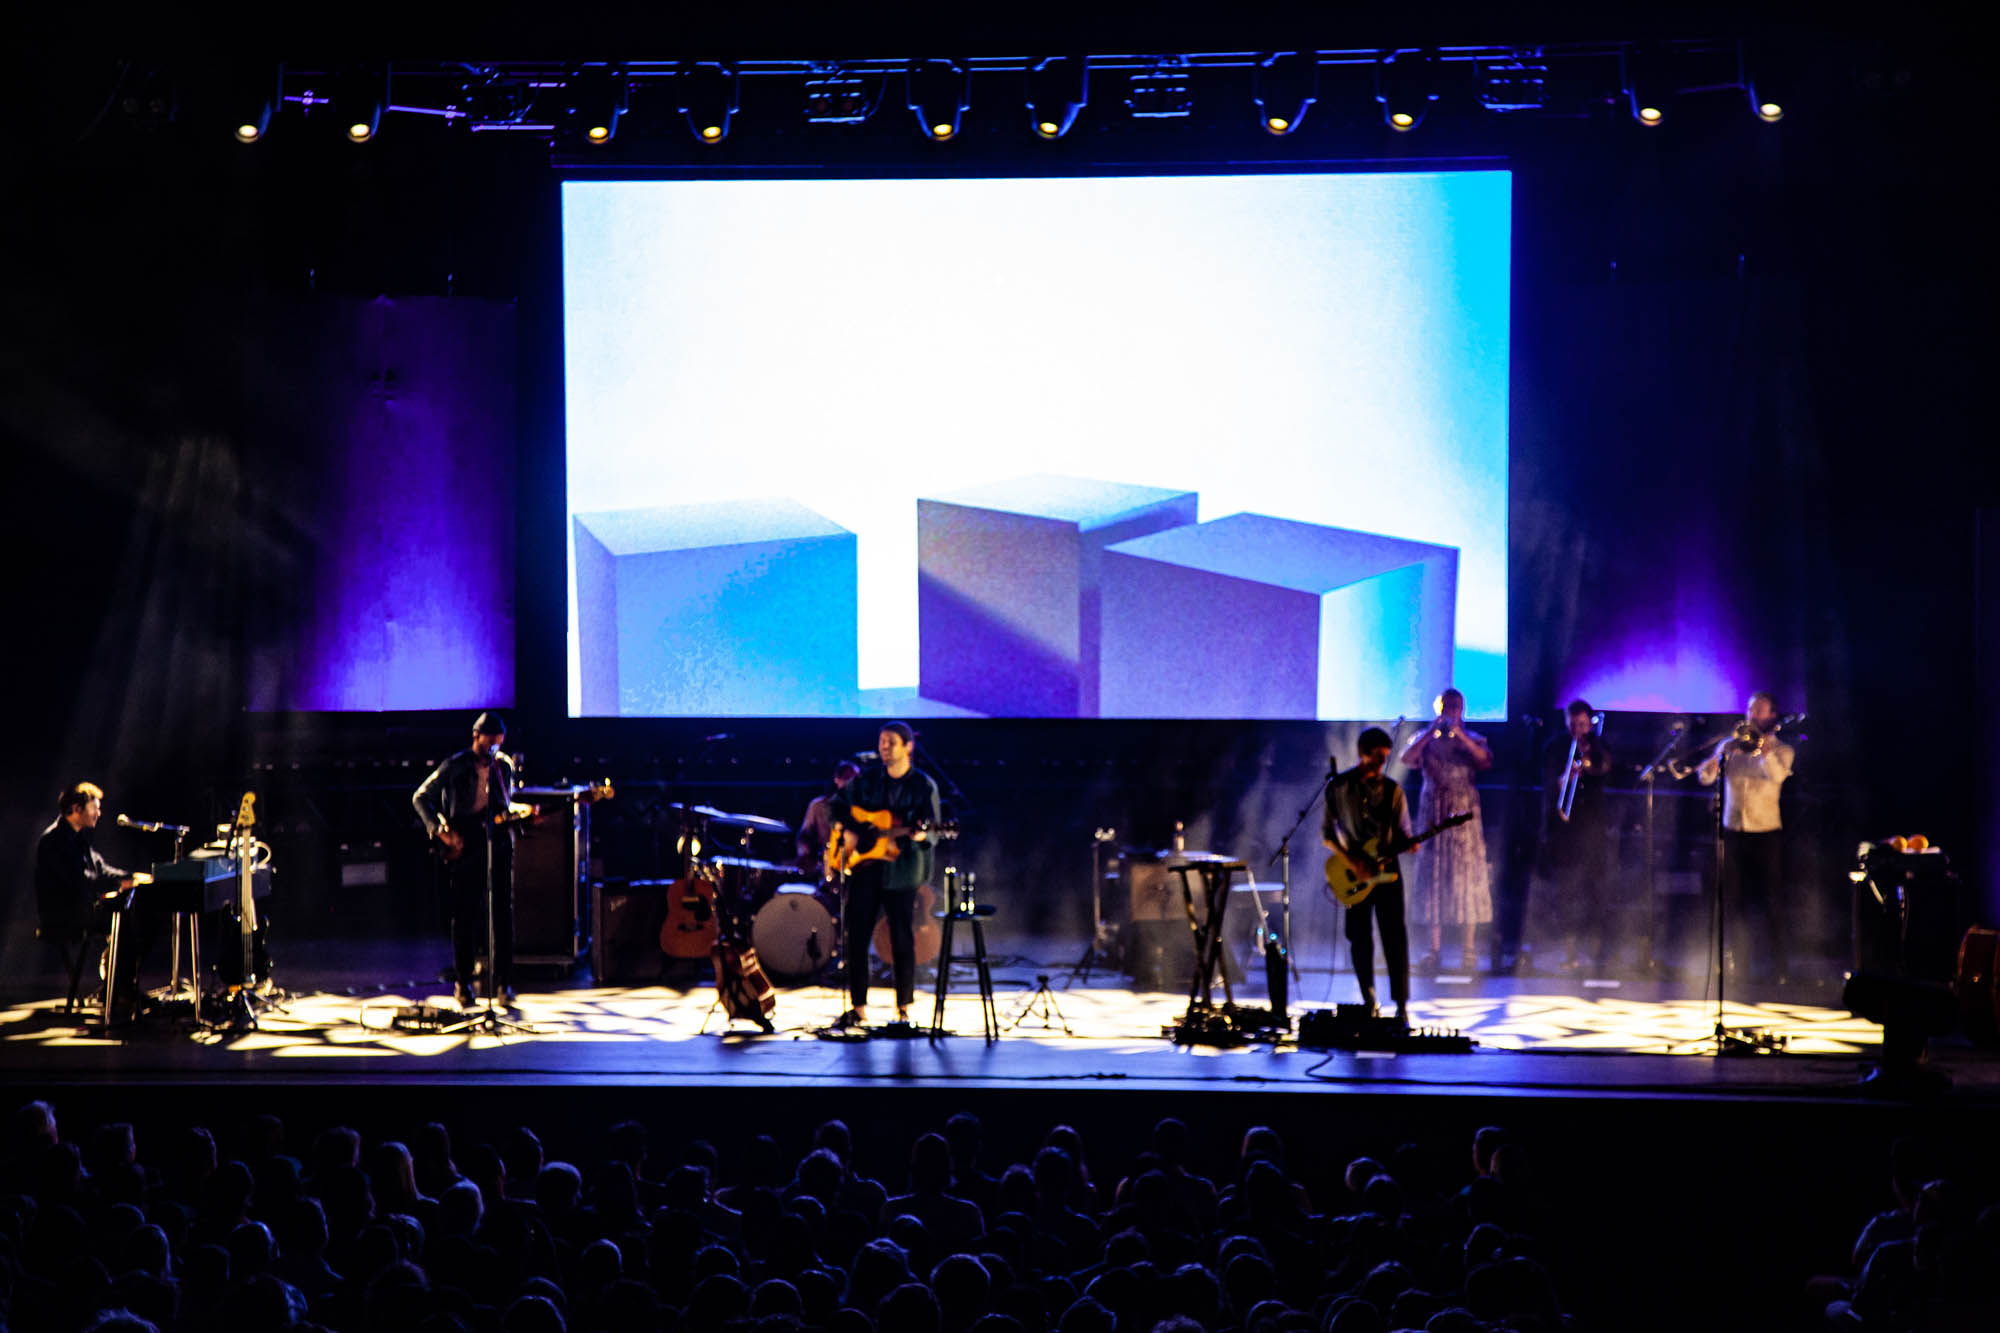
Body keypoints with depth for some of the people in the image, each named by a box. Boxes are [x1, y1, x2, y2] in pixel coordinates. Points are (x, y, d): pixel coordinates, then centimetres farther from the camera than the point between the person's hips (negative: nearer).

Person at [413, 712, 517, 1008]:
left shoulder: (504, 766, 10)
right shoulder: (454, 767, -3)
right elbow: (420, 798, 2)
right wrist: (439, 830, -9)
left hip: (498, 842, 3)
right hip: (464, 847, -3)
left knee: (502, 914, -1)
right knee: (464, 915, 0)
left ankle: (502, 983, 5)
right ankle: (462, 985, 8)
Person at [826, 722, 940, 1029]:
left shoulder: (924, 785, 0)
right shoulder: (865, 779, 9)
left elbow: (933, 828, -4)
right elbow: (837, 805, 18)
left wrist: (921, 834, -26)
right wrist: (847, 829, 1)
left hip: (901, 872, -3)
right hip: (864, 867, 3)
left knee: (903, 940, -1)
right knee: (856, 936, 3)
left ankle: (903, 1009, 9)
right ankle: (858, 1009, 12)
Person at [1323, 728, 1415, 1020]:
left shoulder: (1392, 789, 4)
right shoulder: (1338, 787, 2)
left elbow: (1403, 832, 8)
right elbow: (1326, 833, 4)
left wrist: (1406, 844, -15)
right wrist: (1348, 856, -12)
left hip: (1386, 868, 0)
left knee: (1395, 937, -7)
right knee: (1359, 939, 4)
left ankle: (1401, 1004, -6)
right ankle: (1369, 1003, 14)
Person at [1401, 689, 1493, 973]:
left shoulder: (1473, 740, 9)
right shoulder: (1425, 739, 11)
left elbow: (1485, 761, -12)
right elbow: (1407, 758, -9)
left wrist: (1459, 734, -17)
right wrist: (1432, 731, -14)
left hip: (1464, 814, -1)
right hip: (1433, 814, 1)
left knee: (1466, 877, -5)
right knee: (1432, 876, 0)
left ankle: (1468, 950, -3)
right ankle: (1435, 948, 4)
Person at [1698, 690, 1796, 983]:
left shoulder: (1780, 750, 4)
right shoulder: (1731, 744, 11)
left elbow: (1778, 775, -17)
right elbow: (1705, 777, 1)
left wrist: (1763, 748, -27)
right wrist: (1715, 759, -18)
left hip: (1766, 831, -3)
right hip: (1732, 830, 3)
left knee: (1769, 899, -3)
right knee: (1731, 898, 5)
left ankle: (1779, 966, 3)